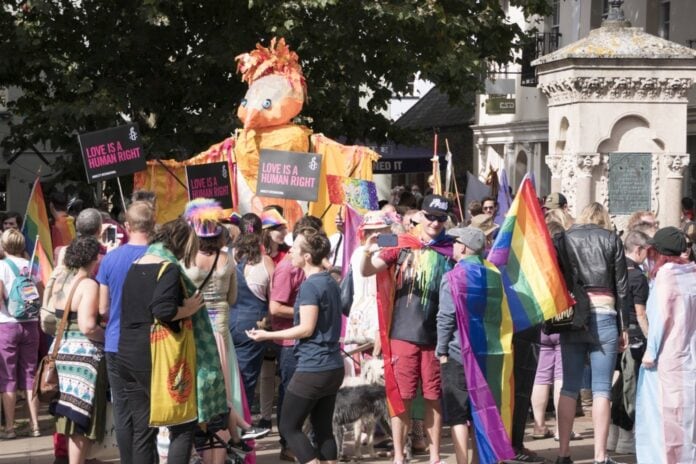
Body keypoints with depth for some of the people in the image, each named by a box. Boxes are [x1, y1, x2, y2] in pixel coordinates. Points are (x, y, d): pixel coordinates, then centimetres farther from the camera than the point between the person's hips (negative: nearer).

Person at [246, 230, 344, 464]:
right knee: (323, 428, 12)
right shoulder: (330, 281, 11)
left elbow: (306, 329, -18)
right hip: (333, 367, 9)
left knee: (289, 427, 1)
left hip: (312, 369, -9)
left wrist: (267, 335, -12)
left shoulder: (310, 285, -15)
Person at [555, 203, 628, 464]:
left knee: (569, 387, 7)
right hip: (603, 316, -2)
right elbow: (621, 286, 3)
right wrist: (624, 327, 7)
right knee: (601, 388, -1)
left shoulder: (566, 238, 7)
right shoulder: (611, 239, 4)